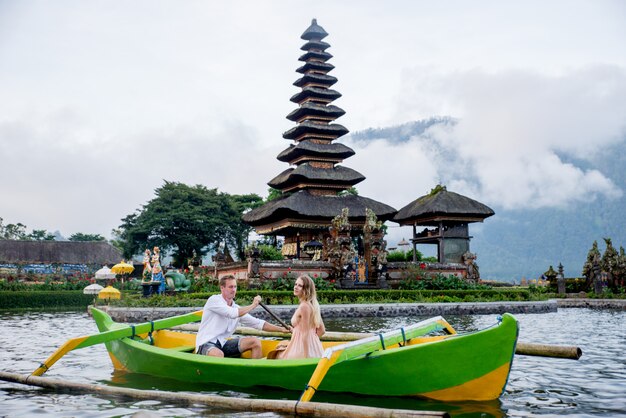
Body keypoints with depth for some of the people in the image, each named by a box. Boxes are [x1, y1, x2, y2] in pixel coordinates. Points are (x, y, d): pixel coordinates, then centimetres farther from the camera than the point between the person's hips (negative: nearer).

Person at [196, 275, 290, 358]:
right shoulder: (214, 300, -8)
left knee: (255, 342, -4)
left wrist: (281, 329, 1)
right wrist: (253, 305, -10)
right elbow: (233, 314, -23)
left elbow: (258, 323, 10)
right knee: (218, 354, -40)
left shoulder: (236, 307, 11)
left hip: (223, 344, 7)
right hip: (206, 344, -7)